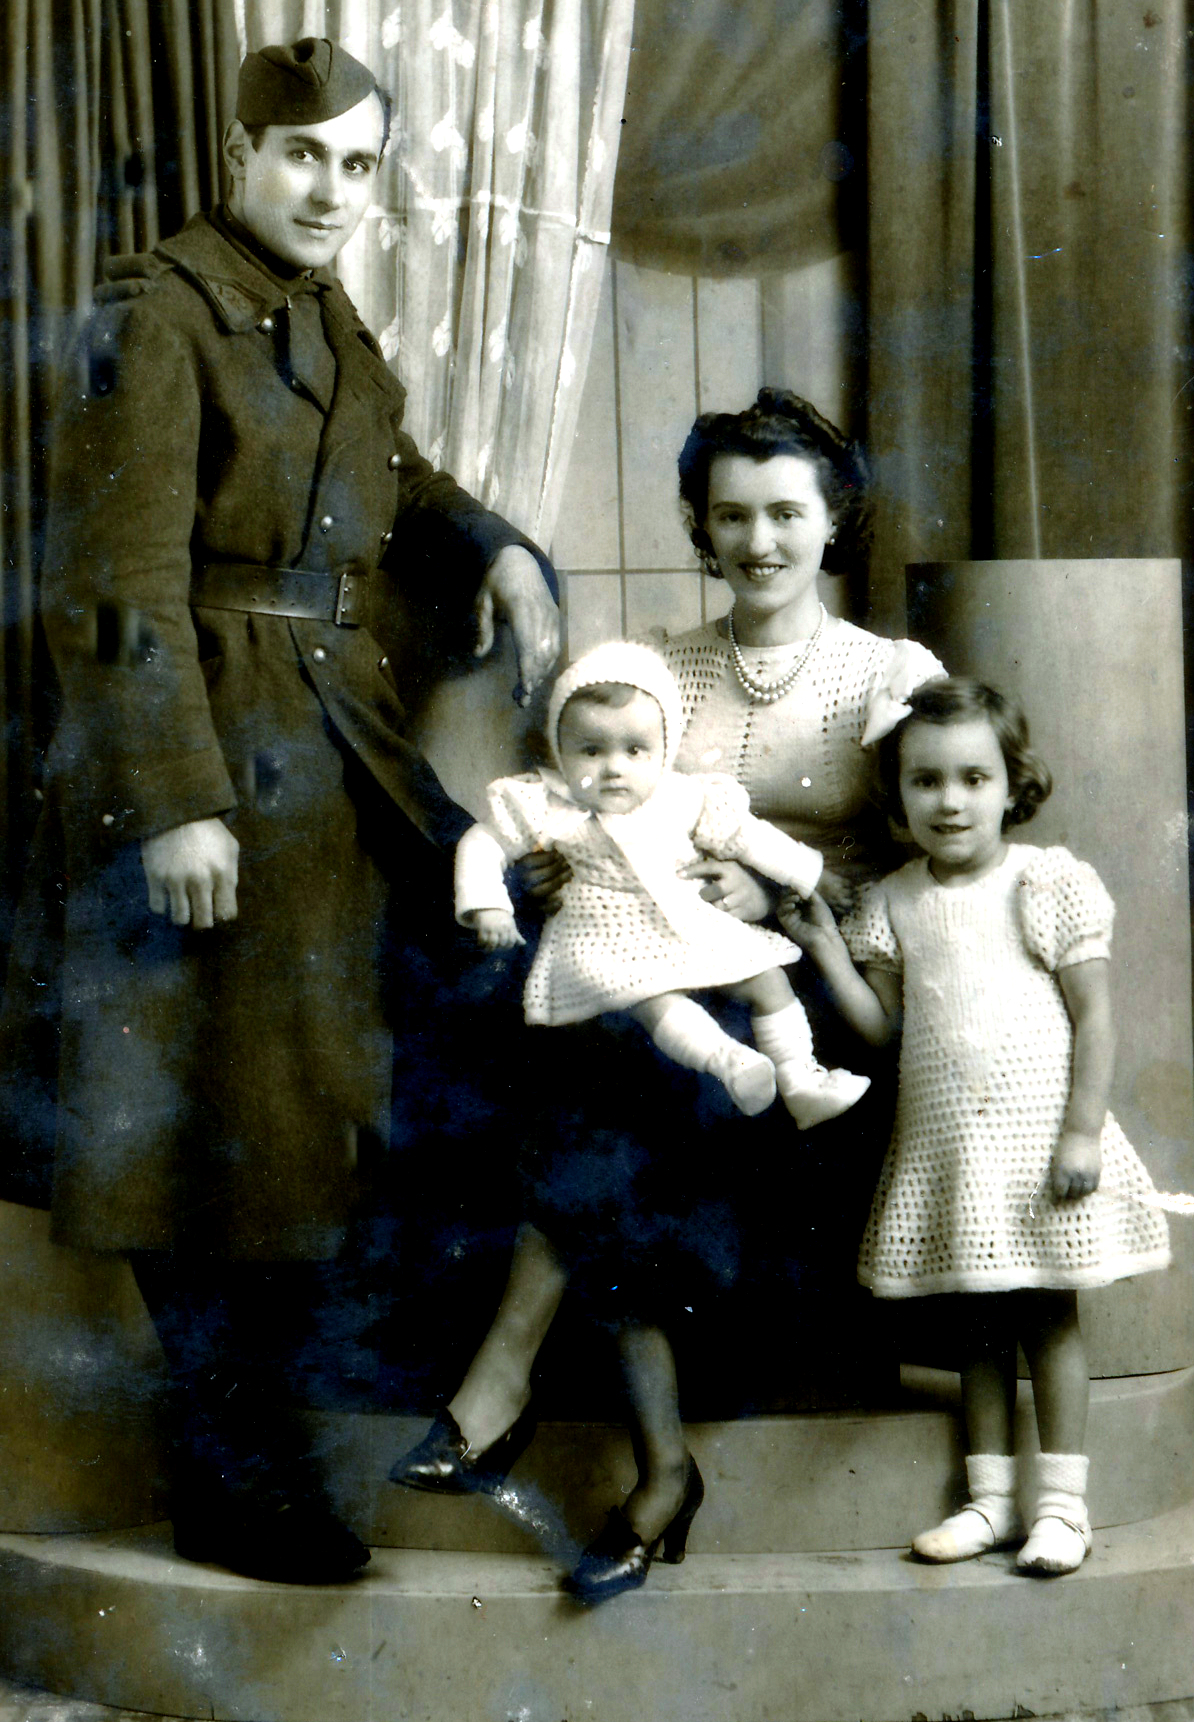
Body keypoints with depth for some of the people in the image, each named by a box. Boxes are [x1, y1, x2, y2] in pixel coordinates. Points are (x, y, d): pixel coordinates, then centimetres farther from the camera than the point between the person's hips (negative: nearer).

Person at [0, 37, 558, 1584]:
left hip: (333, 756, 8)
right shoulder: (156, 315, -12)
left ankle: (251, 1425, 34)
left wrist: (499, 552, 3)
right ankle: (230, 1477, 13)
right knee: (213, 1106, -1)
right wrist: (177, 802, -23)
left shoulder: (336, 330, 13)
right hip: (202, 755, -8)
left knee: (306, 1091, 16)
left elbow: (399, 493, 25)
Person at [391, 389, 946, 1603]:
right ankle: (660, 1465, -20)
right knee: (624, 1176, -28)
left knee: (598, 1137, -30)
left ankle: (503, 1380, -18)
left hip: (820, 1001, -3)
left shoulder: (894, 677, 4)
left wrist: (777, 890, -16)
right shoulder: (660, 670, 14)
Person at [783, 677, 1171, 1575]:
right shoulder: (893, 902, 7)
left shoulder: (1049, 883, -5)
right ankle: (991, 1498, 19)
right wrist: (825, 948, -2)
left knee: (1048, 1312, 3)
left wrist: (1082, 1132, -12)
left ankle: (1063, 1501, 12)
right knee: (980, 1318, 11)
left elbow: (1094, 1018, -6)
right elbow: (884, 1024, 6)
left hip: (1036, 1132, -4)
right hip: (942, 1140, 4)